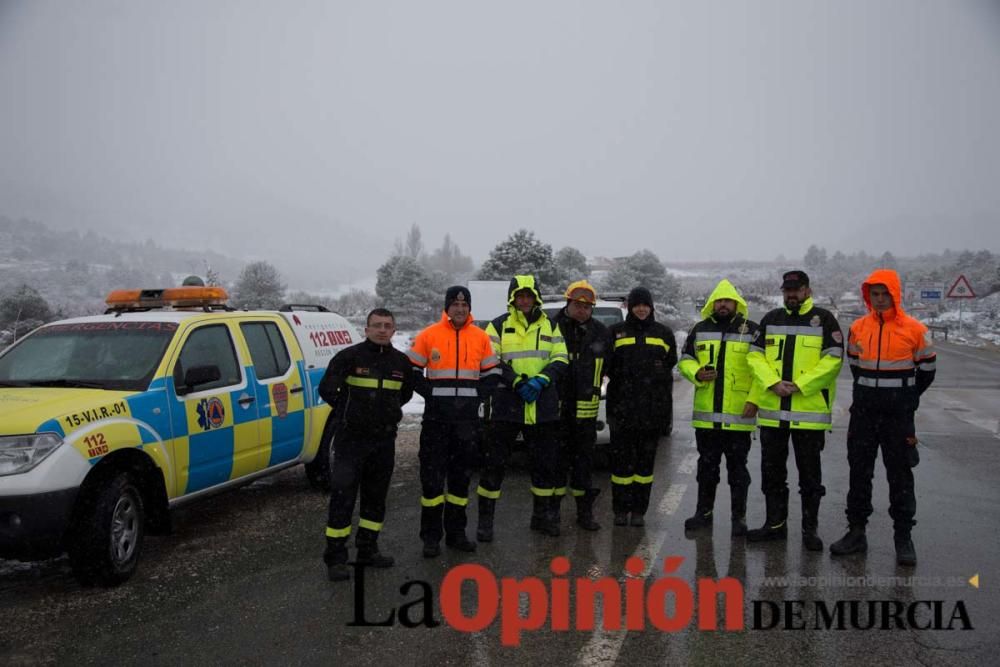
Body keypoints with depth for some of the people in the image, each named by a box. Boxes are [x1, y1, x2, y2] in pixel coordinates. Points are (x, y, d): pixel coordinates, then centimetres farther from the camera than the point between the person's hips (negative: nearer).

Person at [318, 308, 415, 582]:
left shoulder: (401, 361, 7)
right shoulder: (349, 356, -8)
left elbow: (406, 393, 24)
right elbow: (326, 389, -2)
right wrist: (348, 411, 4)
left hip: (384, 439, 5)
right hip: (350, 438, -5)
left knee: (376, 497, 13)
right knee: (342, 495, -7)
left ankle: (367, 549, 26)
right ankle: (335, 557, 1)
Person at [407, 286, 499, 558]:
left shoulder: (481, 337, 6)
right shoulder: (429, 335, -2)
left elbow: (492, 374, 12)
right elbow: (412, 370, 2)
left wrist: (475, 396, -2)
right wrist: (431, 393, -7)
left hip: (468, 418, 3)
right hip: (436, 417, -3)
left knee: (461, 476, 11)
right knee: (432, 475, -1)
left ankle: (456, 532, 22)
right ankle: (431, 536, 9)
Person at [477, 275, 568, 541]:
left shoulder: (550, 326, 11)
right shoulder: (498, 326, 3)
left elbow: (561, 359, 5)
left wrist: (541, 380, -13)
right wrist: (517, 382, -16)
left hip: (543, 405, 3)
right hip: (506, 404, -3)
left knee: (546, 462, 10)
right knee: (493, 462, -2)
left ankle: (543, 514, 26)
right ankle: (485, 519, 8)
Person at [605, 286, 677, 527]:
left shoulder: (663, 333, 12)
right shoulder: (616, 332, 8)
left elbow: (670, 365, 12)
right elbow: (607, 365, 7)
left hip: (653, 408, 1)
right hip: (622, 408, -1)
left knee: (646, 460, 6)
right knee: (621, 459, 1)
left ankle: (639, 510, 14)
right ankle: (620, 509, 11)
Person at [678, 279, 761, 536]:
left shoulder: (752, 331, 0)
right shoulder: (699, 330, 9)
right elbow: (685, 360, 14)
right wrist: (696, 373, -8)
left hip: (739, 414, -3)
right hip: (706, 413, 3)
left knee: (737, 467, 5)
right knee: (706, 466, 13)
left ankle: (739, 517, 15)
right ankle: (704, 512, 24)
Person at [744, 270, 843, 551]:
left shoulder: (824, 319, -1)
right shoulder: (771, 319, 11)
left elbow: (833, 360, -9)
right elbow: (755, 356, 5)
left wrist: (799, 385, -16)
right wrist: (773, 383, -12)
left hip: (810, 411, -4)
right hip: (772, 411, 4)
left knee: (810, 474, 5)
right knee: (772, 471, 12)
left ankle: (810, 528, 16)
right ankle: (775, 524, 24)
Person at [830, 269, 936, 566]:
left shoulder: (914, 329, -6)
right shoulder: (858, 327, 3)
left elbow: (927, 368, 6)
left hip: (898, 416, -3)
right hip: (864, 413, 3)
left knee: (900, 475, 3)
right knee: (859, 472, 8)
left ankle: (903, 537, 12)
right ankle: (856, 532, 18)